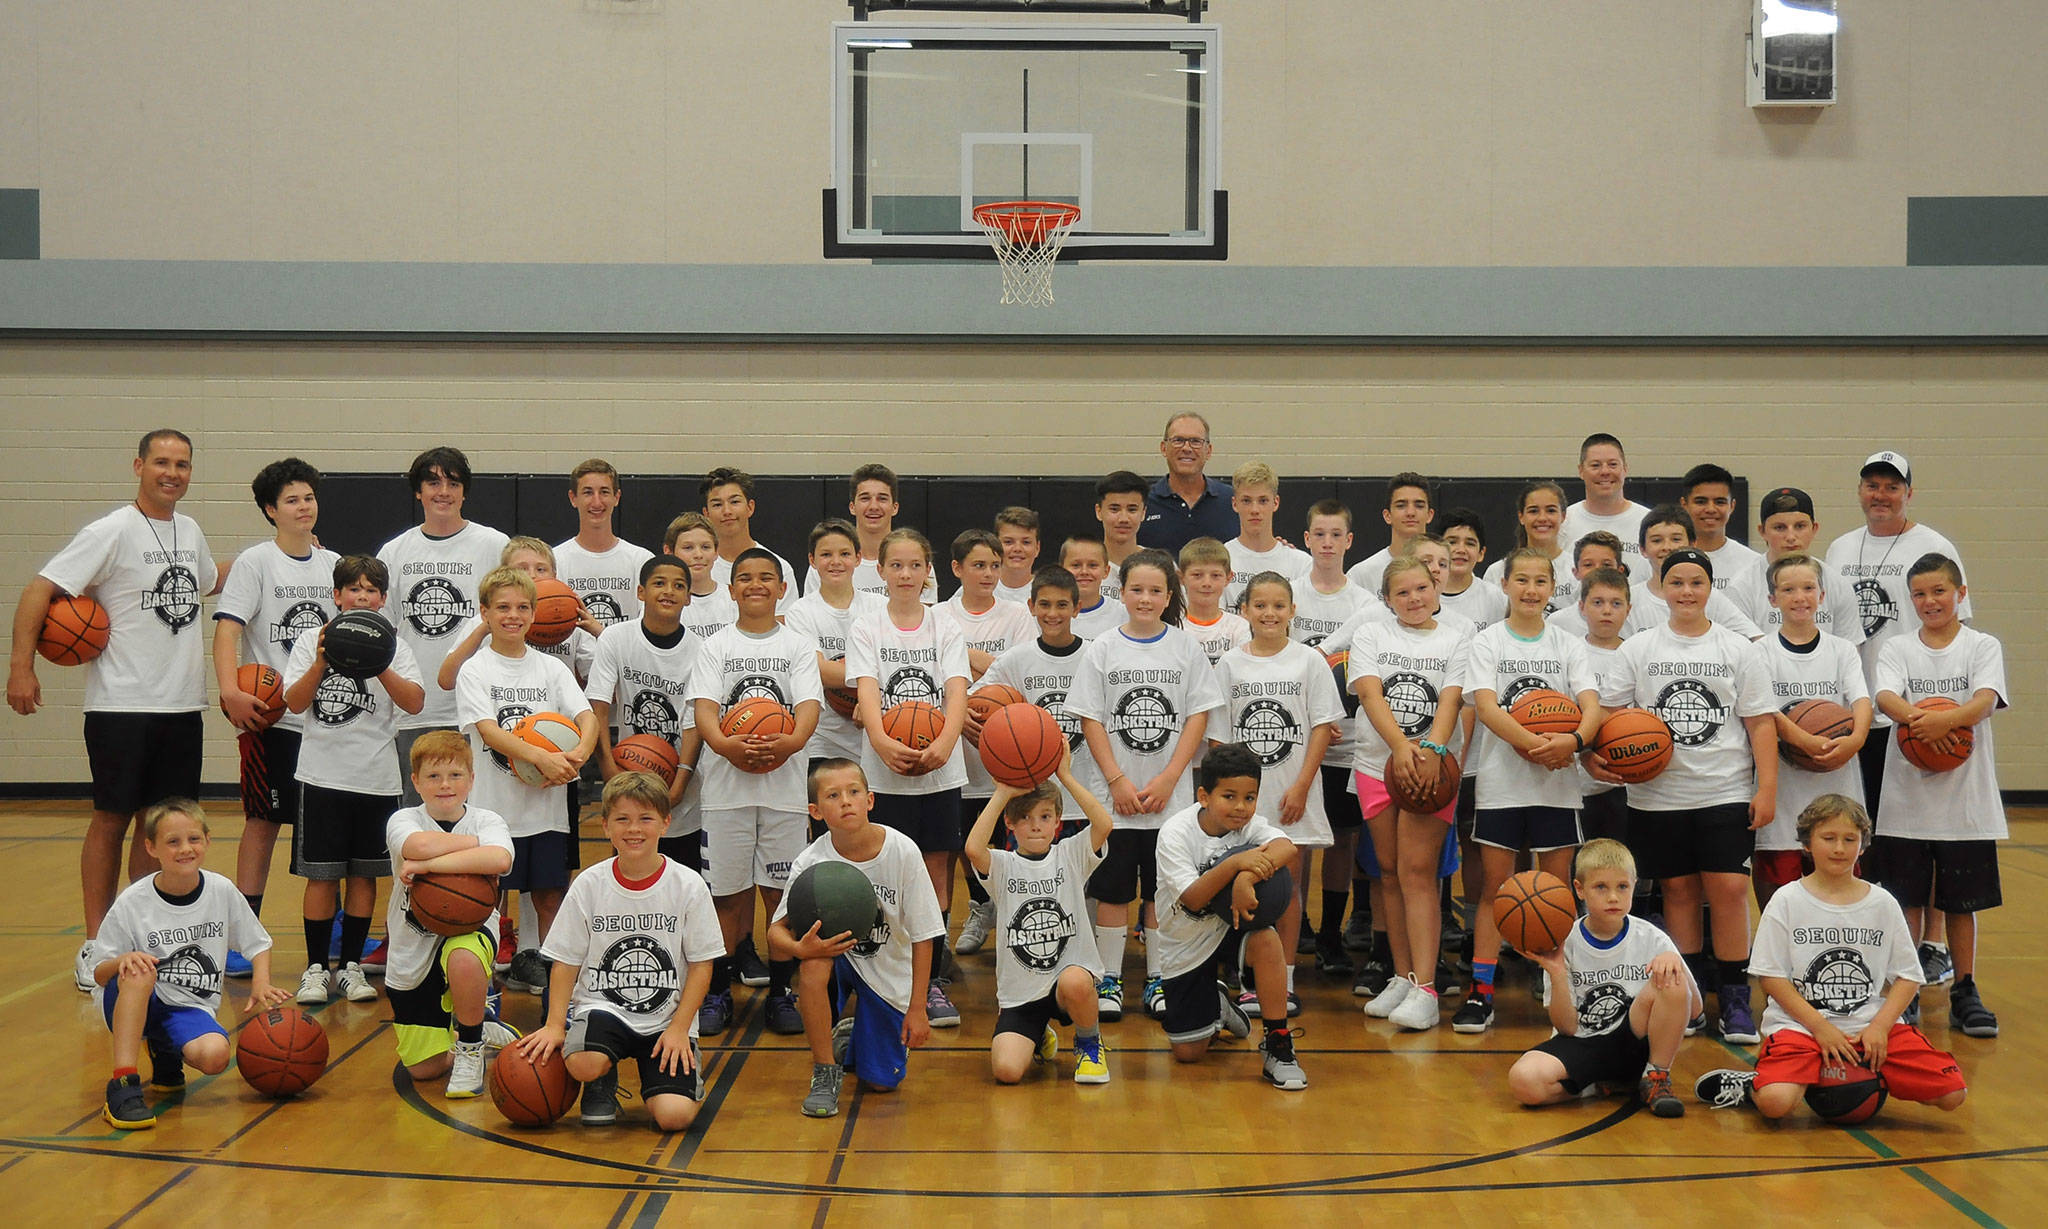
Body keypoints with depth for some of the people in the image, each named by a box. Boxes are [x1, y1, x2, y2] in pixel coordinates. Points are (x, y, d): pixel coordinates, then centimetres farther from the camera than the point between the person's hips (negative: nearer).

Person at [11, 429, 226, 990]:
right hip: (121, 706, -6)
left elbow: (210, 580, 32)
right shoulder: (112, 532, -9)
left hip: (183, 706, 6)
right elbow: (41, 589, -13)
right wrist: (21, 663, -23)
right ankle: (95, 947, 8)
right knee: (112, 818, 0)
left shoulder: (190, 532, 11)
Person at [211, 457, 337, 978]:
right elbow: (227, 628, -12)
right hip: (272, 717, -4)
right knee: (263, 821, -1)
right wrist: (230, 692, -25)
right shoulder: (256, 562, -3)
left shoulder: (334, 564, 11)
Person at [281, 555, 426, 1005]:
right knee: (321, 875, 1)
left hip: (376, 777, 1)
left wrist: (378, 665, -21)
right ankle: (316, 967, 11)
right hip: (322, 776, -1)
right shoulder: (312, 641, 4)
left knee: (364, 874, 7)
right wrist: (321, 664, -19)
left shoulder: (394, 646, 4)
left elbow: (414, 702, -9)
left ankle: (351, 965, 17)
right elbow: (294, 703, -5)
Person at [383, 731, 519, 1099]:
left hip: (468, 929, -2)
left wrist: (427, 866, -30)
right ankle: (484, 1033, 36)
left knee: (462, 959, -40)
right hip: (412, 955, 2)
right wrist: (478, 842, -19)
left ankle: (471, 1046, -11)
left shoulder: (487, 821, -6)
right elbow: (421, 845, -32)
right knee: (423, 1070, 2)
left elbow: (499, 860, -31)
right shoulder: (403, 821, -6)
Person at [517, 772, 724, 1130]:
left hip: (667, 1018, 0)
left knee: (674, 1115, -21)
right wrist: (555, 1024, -9)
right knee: (583, 1063, -34)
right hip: (602, 1006, 1)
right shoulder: (589, 885, -1)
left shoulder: (689, 886, -4)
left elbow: (701, 965, -1)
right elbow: (566, 962, 3)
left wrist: (679, 1029, -9)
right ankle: (603, 1083, 5)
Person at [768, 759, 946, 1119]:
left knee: (882, 1083, -1)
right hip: (836, 955, 0)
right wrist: (799, 948, -42)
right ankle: (825, 1073, -17)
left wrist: (917, 1008, -11)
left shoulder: (902, 851, -21)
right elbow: (776, 935, -18)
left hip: (889, 973, 0)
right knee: (813, 961, -36)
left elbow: (922, 936, -12)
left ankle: (854, 1036, 36)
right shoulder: (811, 861, -20)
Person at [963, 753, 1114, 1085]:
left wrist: (1066, 777, -15)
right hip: (1018, 992, 1)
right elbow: (973, 848, -23)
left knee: (1075, 983, -38)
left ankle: (1089, 1044, -1)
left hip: (1071, 971, -1)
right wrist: (1002, 793, -16)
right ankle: (1039, 1038, 22)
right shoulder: (1002, 866, 1)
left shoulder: (1070, 855, 3)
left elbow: (1103, 824, -17)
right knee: (1006, 1070, -19)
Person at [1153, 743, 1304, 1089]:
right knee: (1188, 1053, -2)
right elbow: (1192, 899, -31)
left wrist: (1248, 877, -51)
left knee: (1267, 940, -34)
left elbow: (1287, 848, -34)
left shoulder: (1250, 823, -12)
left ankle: (1278, 1045, -19)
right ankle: (1216, 1005, 34)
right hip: (1184, 945, -1)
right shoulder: (1175, 833, -21)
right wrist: (1235, 863, -44)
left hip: (1229, 927, 2)